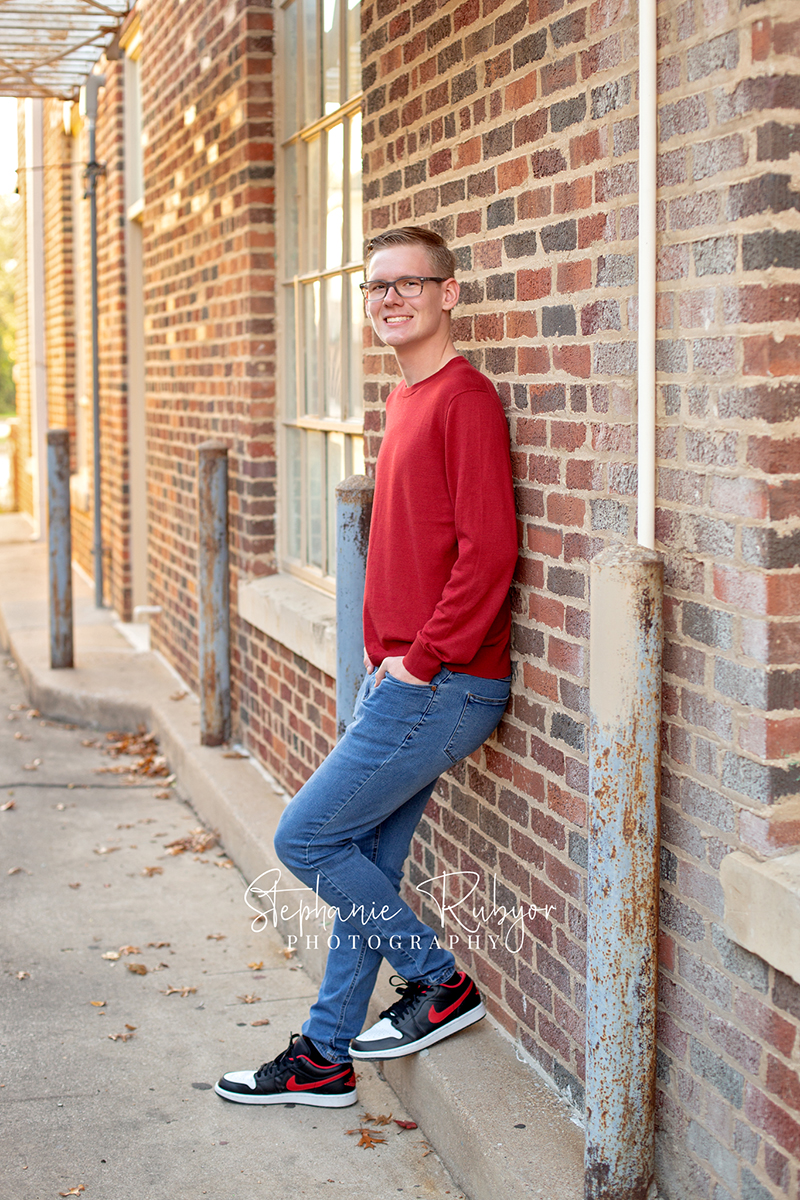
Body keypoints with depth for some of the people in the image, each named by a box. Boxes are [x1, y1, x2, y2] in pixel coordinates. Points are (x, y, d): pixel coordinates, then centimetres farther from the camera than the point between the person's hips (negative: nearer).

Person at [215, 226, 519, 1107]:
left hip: (440, 688, -9)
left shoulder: (465, 398, -14)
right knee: (364, 866, 13)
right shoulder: (405, 400, 16)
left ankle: (440, 982, 10)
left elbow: (488, 550, -22)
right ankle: (326, 1058, 23)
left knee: (305, 837, -5)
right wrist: (381, 649, 13)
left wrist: (423, 660, -17)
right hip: (399, 676, 9)